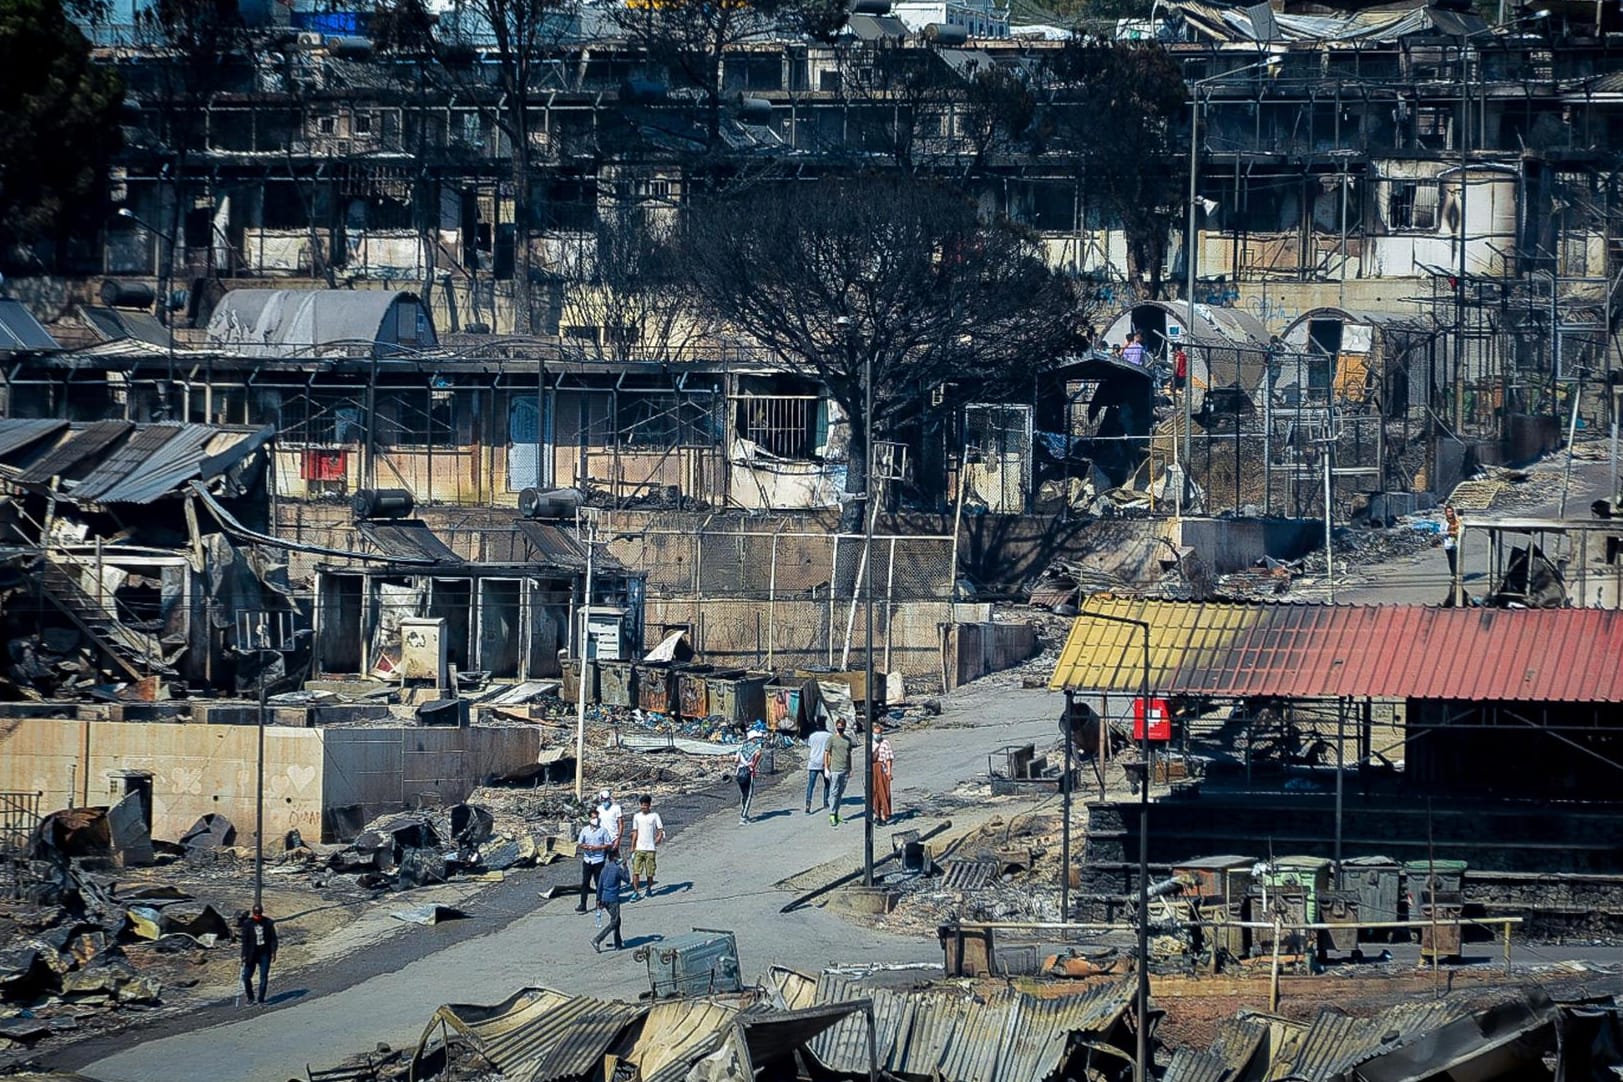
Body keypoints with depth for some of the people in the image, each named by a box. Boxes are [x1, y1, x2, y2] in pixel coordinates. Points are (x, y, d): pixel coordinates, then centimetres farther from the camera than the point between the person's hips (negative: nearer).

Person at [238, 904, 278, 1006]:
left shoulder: (268, 923, -1)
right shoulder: (247, 924, -4)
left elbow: (273, 938, 4)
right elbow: (245, 941, -5)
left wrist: (273, 952, -4)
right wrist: (244, 955, -11)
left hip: (264, 953, 0)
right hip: (252, 954, 0)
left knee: (264, 977, -1)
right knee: (246, 976, -2)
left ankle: (261, 999, 6)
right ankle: (249, 998, 16)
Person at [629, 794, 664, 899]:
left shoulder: (654, 816, 0)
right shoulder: (636, 816, 8)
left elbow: (660, 831, 1)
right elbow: (635, 832, 13)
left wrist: (656, 841, -14)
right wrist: (632, 847, 9)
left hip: (650, 848, -2)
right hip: (639, 848, 2)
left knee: (650, 872, 4)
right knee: (636, 871, -8)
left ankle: (649, 889, 23)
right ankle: (635, 892, -6)